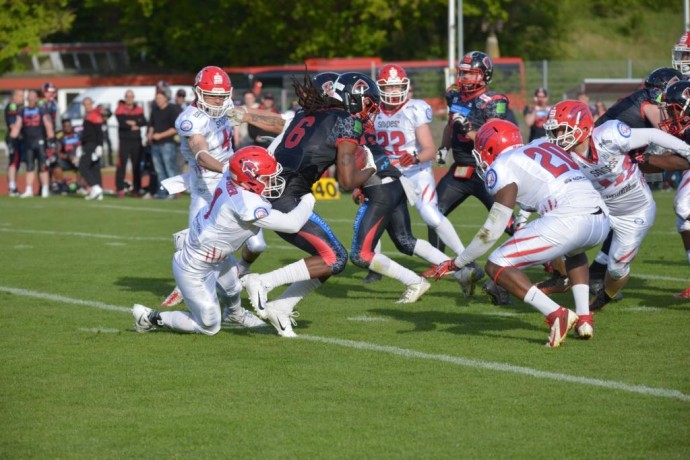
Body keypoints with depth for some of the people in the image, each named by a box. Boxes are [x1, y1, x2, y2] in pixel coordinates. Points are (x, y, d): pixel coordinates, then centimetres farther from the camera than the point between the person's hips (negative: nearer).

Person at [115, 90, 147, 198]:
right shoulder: (120, 109, -2)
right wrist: (136, 124, -9)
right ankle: (120, 189, -8)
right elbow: (122, 123, -16)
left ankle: (136, 189, 13)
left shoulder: (139, 109, 10)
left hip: (136, 141, 4)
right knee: (122, 165, -8)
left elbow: (144, 122, -2)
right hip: (124, 141, -4)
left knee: (137, 165, 7)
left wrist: (133, 122, -14)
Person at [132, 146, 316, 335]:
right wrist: (308, 201, -12)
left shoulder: (230, 177, -14)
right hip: (194, 270, -8)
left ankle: (234, 313, 61)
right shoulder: (248, 206, -35)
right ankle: (153, 318, 17)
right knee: (209, 326, 8)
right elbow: (291, 224, -28)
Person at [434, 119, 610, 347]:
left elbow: (492, 230, 3)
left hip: (570, 219, -8)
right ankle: (584, 319, 24)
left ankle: (556, 315, -12)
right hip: (602, 220, 8)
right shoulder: (543, 145, 27)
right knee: (575, 250, 41)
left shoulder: (503, 167, 5)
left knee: (497, 266, 1)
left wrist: (457, 264, 13)